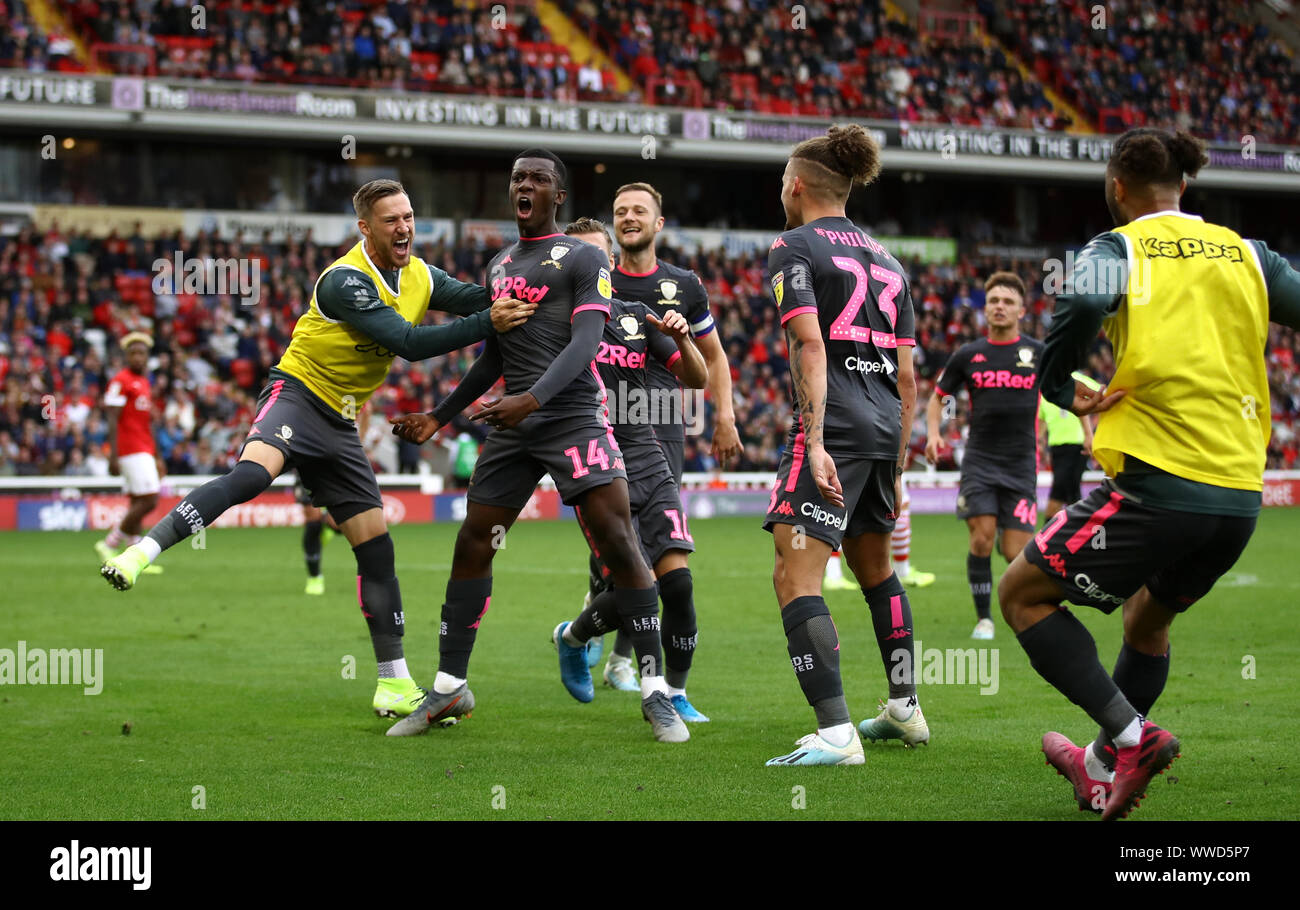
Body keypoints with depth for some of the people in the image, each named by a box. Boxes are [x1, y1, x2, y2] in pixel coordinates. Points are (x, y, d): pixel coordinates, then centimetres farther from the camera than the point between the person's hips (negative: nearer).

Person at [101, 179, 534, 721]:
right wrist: (487, 323, -27)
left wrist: (515, 303, -10)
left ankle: (395, 685, 8)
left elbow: (479, 300, 12)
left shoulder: (420, 277, 7)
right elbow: (408, 343, -24)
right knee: (251, 472, -37)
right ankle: (141, 554, -40)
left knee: (376, 545, 3)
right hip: (297, 395, -7)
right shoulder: (347, 280, -18)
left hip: (339, 425, 7)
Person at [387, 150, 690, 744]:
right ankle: (449, 688, 15)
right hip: (512, 426, 6)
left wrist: (532, 398, -27)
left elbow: (584, 343, -13)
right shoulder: (499, 266, 21)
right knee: (471, 546, 4)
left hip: (574, 415, -6)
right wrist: (438, 418, 25)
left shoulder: (584, 259, 1)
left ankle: (655, 690, -7)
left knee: (619, 544, -13)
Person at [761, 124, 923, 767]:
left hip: (833, 424, -8)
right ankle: (905, 710, 34)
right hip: (886, 425, 8)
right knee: (875, 568, 25)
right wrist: (895, 467, 23)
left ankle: (836, 734, -24)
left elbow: (810, 344, -16)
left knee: (795, 576, -12)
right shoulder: (885, 260, 19)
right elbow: (906, 376, 17)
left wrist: (815, 442, -22)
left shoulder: (794, 247, -1)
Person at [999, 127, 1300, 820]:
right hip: (1241, 495, 6)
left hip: (1157, 483, -6)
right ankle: (1107, 768, 37)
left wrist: (1060, 387, -3)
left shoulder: (1117, 248, 0)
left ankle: (1129, 734, -8)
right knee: (1148, 618, 29)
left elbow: (1085, 301, -19)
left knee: (1021, 594, 7)